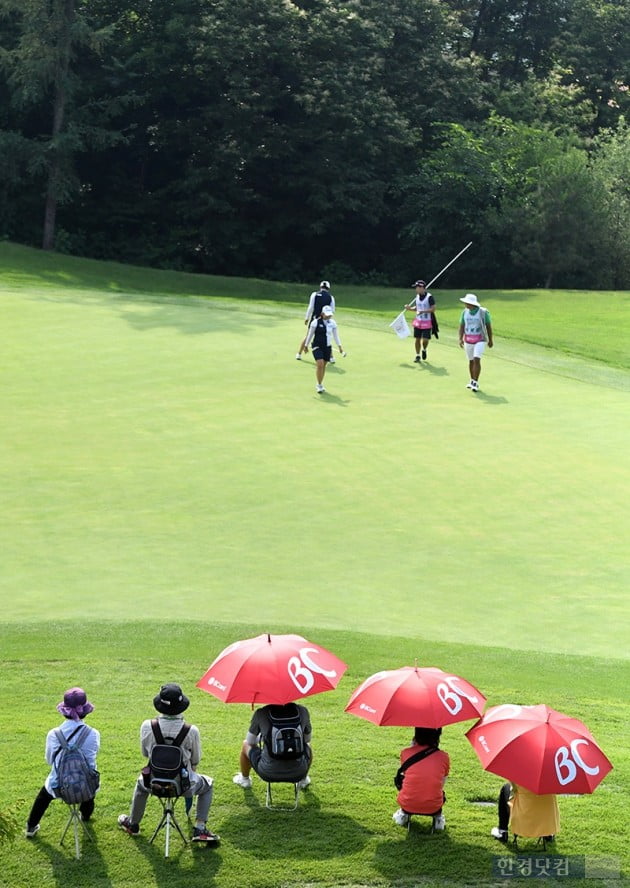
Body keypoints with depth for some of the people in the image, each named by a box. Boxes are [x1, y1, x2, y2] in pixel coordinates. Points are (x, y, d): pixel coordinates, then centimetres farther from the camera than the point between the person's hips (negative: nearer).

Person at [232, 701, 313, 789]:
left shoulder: (261, 713, -5)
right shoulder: (302, 711, -2)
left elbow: (250, 742, 11)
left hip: (268, 773, -1)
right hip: (297, 774, 1)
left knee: (246, 744, 28)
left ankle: (244, 780, 50)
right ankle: (303, 780, 52)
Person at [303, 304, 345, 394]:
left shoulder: (332, 323, 3)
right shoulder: (316, 322, -8)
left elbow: (336, 335, 10)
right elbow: (310, 334, 1)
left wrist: (340, 346, 2)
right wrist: (306, 345, 6)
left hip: (327, 347, 4)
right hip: (317, 346, -4)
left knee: (324, 366, 8)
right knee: (320, 364, -17)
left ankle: (320, 385, 24)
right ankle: (319, 385, -5)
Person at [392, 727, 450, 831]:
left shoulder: (405, 753, -3)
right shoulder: (443, 757, -2)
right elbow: (441, 785, 10)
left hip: (407, 805, 0)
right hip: (433, 807, 1)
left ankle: (403, 813, 27)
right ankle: (438, 817, 18)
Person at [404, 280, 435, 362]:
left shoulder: (429, 297, -14)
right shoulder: (417, 297, 6)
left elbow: (433, 309, -17)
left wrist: (422, 311, -25)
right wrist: (409, 308, -3)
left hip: (427, 322, -5)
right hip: (418, 321, 5)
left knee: (425, 340, -7)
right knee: (417, 339, 3)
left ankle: (424, 350, 24)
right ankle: (417, 356, 14)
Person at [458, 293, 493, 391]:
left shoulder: (483, 312, -10)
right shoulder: (465, 312, 1)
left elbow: (489, 326, -1)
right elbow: (461, 326, 3)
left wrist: (490, 340, 4)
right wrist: (460, 339, -9)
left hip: (480, 340, -4)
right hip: (468, 341, 4)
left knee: (477, 360, -16)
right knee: (471, 361, 12)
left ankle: (475, 383, -12)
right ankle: (472, 381, 28)